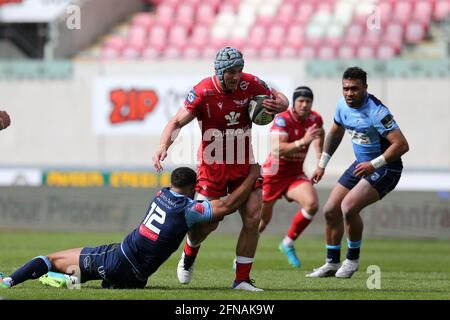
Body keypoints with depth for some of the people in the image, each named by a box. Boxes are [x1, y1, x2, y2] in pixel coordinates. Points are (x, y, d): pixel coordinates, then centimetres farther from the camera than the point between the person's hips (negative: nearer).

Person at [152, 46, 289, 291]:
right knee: (207, 222, -1)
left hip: (243, 164, 3)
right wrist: (163, 146, -34)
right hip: (213, 164, -3)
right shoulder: (203, 92, -18)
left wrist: (279, 105, -19)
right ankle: (189, 255, 35)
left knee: (253, 219, -6)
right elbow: (178, 121, -17)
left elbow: (280, 98, 6)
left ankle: (242, 280, 4)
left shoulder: (250, 84, -10)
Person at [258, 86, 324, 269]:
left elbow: (319, 134, 25)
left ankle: (288, 243, -2)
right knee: (263, 219, 3)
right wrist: (303, 141, -44)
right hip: (273, 173, -4)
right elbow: (276, 150, -34)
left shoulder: (315, 119, -2)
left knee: (312, 204, -22)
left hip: (296, 175, 4)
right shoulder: (282, 120, -20)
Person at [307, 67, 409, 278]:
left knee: (349, 207, -25)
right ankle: (332, 264, 23)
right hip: (361, 165, 9)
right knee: (331, 210, 7)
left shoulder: (376, 112, -26)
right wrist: (322, 164, 21)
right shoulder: (343, 105, -1)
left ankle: (352, 259, -3)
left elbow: (402, 145, -29)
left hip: (385, 168, -9)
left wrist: (374, 165, -31)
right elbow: (335, 133, 19)